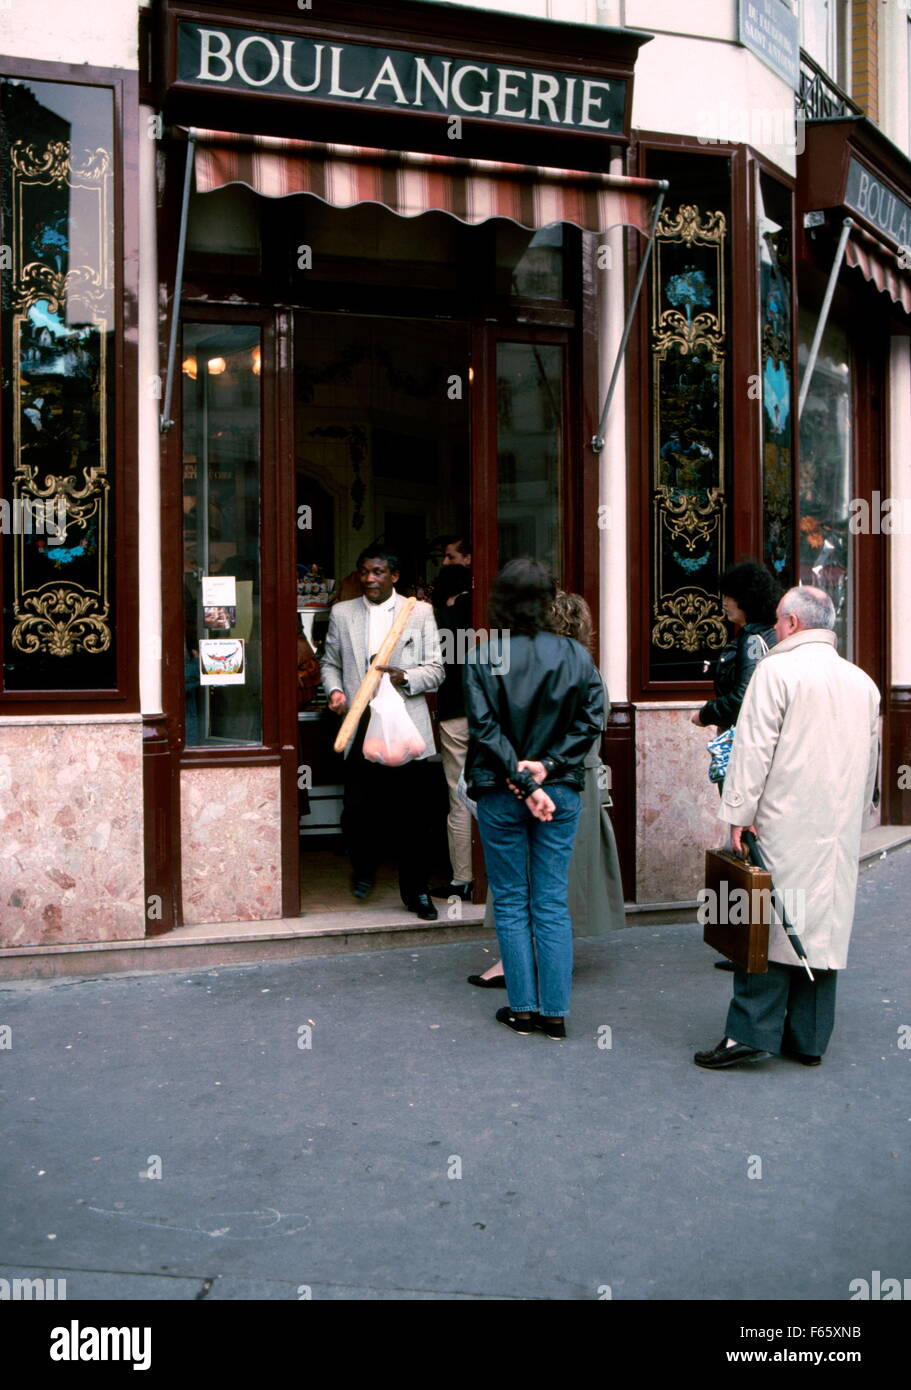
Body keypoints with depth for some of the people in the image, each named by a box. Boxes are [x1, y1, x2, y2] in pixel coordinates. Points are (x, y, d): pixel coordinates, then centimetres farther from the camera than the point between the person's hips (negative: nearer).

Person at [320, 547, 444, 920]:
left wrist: (404, 678, -15)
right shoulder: (342, 613, 12)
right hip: (360, 727, 1)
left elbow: (435, 669, 4)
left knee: (411, 817, 2)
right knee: (356, 812, -1)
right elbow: (329, 662, 19)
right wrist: (334, 690, -1)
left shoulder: (420, 612, 6)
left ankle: (416, 892, 17)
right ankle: (364, 869, 30)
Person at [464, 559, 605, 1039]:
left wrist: (525, 783, -12)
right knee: (553, 904, 9)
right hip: (561, 792, 2)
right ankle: (555, 1012, 12)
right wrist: (550, 765, -8)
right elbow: (591, 718, -6)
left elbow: (485, 730, -14)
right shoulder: (575, 655, -2)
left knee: (511, 903, 10)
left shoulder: (482, 661, -8)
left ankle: (522, 1008, 15)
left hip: (500, 796, -2)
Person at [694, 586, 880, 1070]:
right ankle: (809, 1039, 14)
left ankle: (751, 1033, -4)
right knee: (823, 927, 9)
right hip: (839, 831, 6)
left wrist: (739, 812, -10)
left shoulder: (777, 670, -7)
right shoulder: (862, 681, 13)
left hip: (784, 825, -6)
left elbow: (754, 749, -12)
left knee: (767, 926, -2)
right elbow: (871, 760, 19)